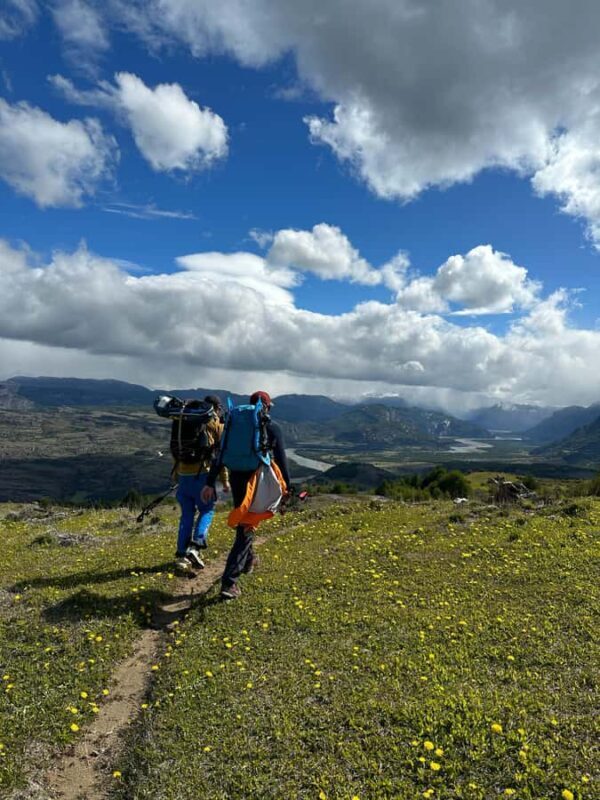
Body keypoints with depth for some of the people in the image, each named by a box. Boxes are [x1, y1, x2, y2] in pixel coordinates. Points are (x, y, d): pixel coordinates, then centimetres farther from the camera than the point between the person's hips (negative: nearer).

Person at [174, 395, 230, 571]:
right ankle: (196, 545, -4)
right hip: (201, 474, -5)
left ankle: (182, 554, 13)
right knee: (207, 510, 13)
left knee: (187, 514, 14)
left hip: (183, 475, 5)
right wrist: (225, 480, 5)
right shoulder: (217, 425, 1)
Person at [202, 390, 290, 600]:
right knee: (246, 530, -2)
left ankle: (249, 560, 46)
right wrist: (287, 484, 8)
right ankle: (229, 582, -8)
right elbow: (281, 459, -2)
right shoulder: (273, 428, -4)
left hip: (237, 480, 5)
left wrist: (210, 483, 1)